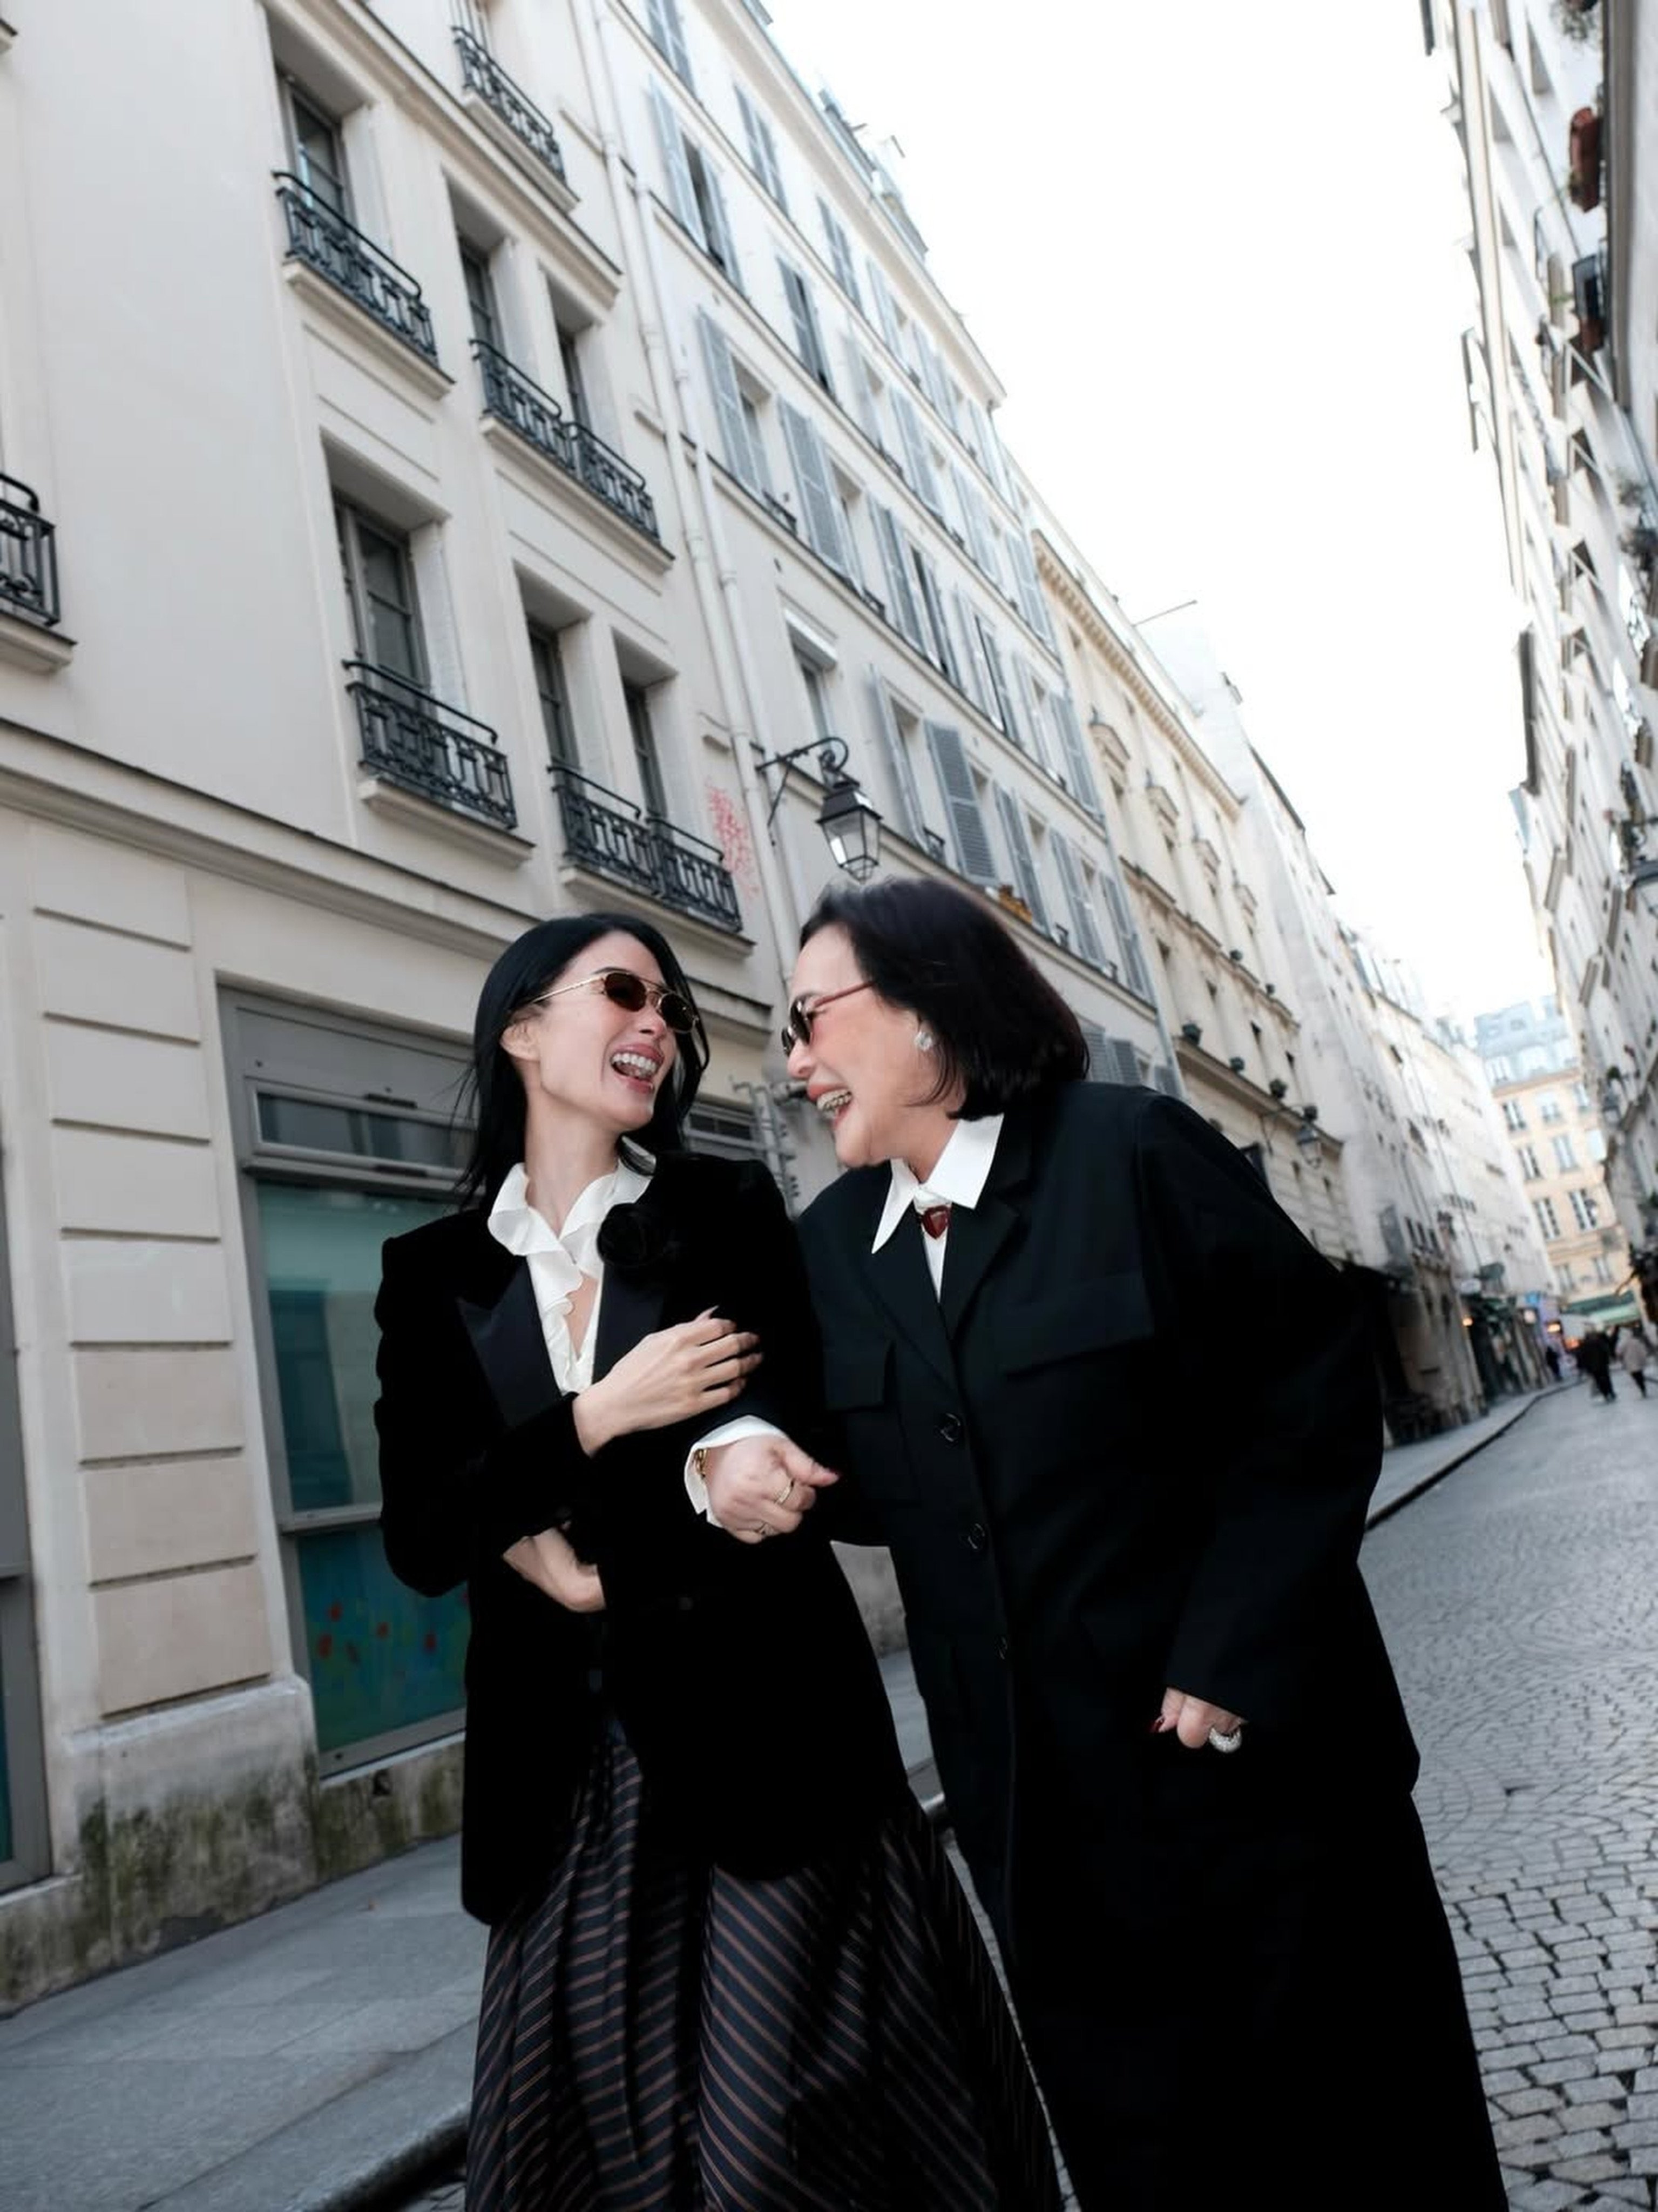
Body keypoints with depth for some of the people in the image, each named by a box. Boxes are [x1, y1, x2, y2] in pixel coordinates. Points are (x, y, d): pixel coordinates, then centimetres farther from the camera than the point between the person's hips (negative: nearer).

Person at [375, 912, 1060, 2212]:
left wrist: (585, 1560, -5)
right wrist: (600, 1413, -15)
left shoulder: (732, 1215, 2)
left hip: (758, 1727, -2)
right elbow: (421, 1535, -4)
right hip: (567, 1765, 2)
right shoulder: (436, 1273, 5)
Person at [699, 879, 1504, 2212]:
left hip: (1251, 1760, -4)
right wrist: (747, 1466, -10)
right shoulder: (829, 1245, 3)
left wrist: (1236, 1662, -17)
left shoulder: (1135, 1152, -13)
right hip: (1042, 1809, 5)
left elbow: (1316, 1390, -13)